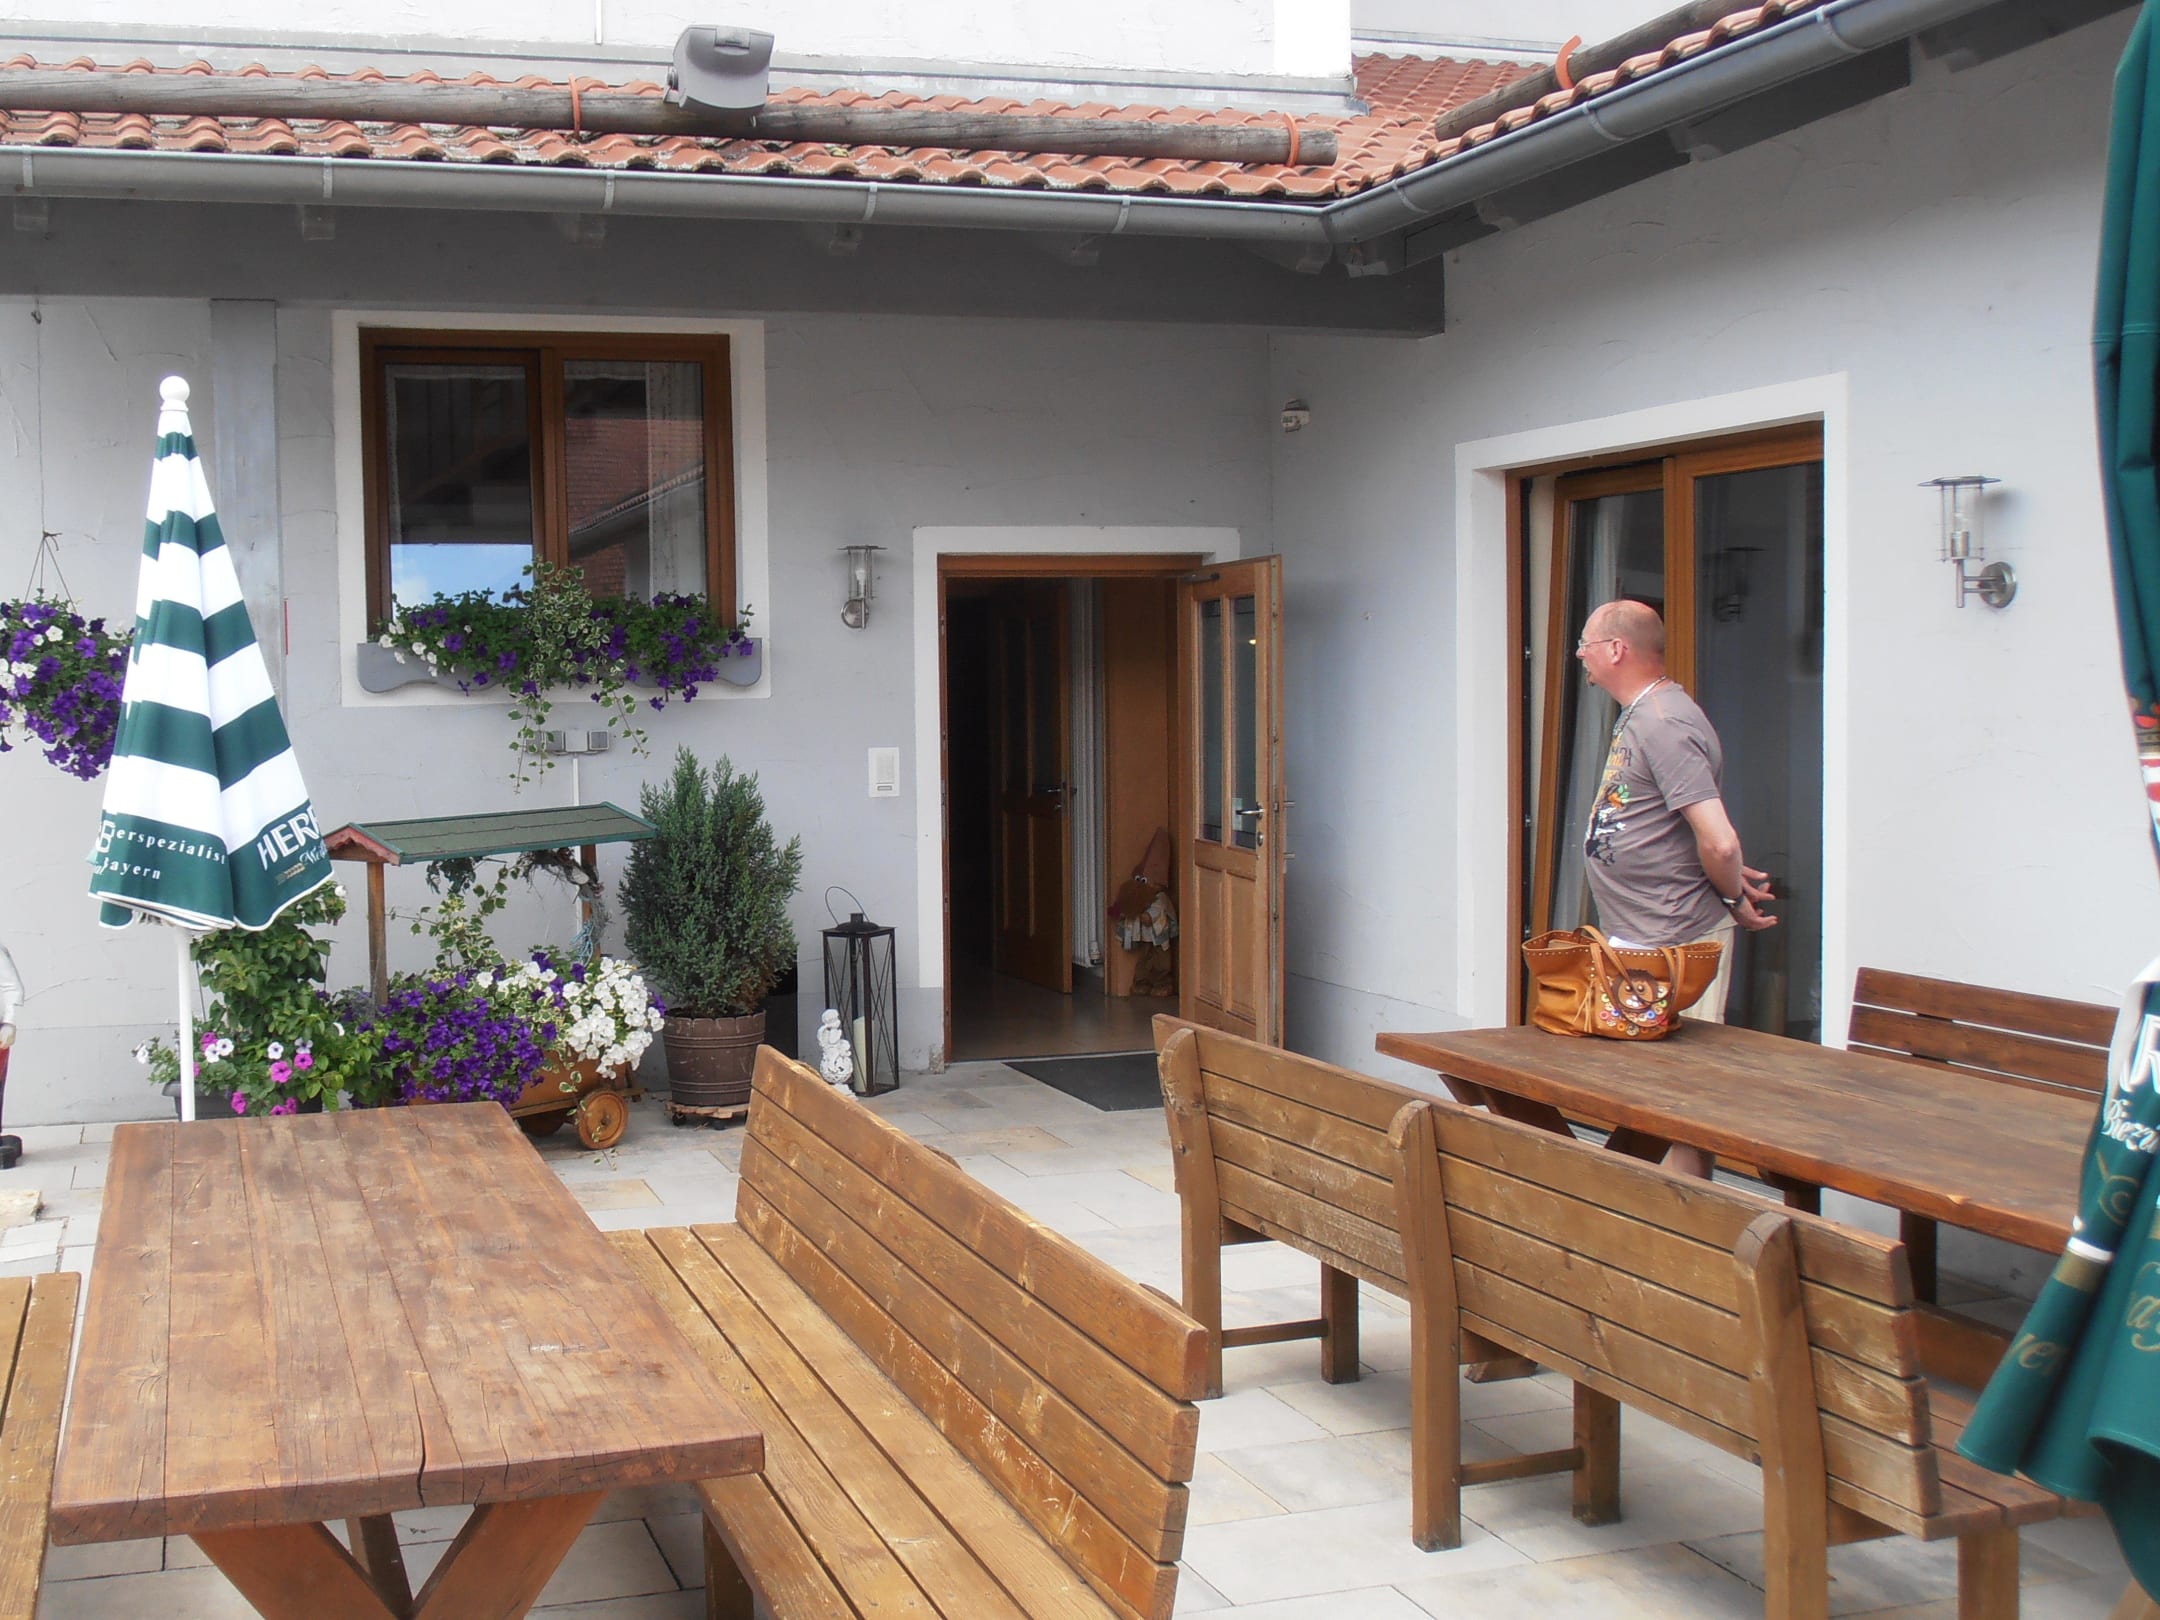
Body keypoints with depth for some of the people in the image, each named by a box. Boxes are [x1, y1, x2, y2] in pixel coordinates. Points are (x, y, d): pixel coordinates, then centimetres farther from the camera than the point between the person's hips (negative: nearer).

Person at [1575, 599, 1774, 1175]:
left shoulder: (1663, 723, -19)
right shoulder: (1638, 716, 15)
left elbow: (1719, 844, -25)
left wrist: (1736, 902, -8)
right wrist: (1735, 885, 14)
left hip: (1673, 945, -10)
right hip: (1635, 938, 10)